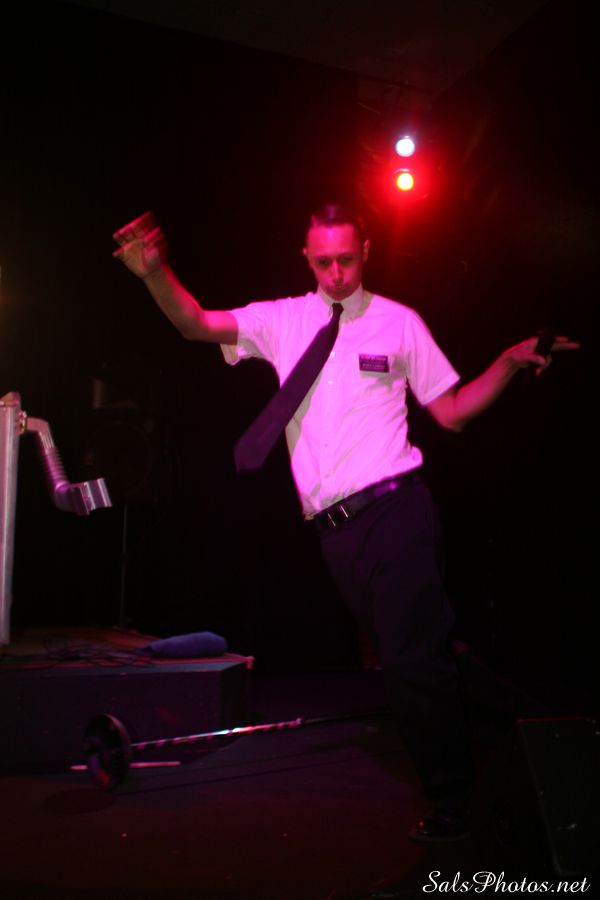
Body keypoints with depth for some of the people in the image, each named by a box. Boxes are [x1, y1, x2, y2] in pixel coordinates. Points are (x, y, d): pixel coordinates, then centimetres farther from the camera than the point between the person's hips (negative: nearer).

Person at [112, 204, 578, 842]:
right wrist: (155, 273, -15)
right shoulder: (284, 321, 10)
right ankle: (445, 780, 31)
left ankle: (451, 805, 14)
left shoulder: (398, 323, 4)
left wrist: (510, 362, -7)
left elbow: (451, 411, 6)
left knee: (412, 658, -6)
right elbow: (196, 324, 3)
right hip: (334, 527, 3)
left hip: (392, 509, -3)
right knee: (402, 656, 13)